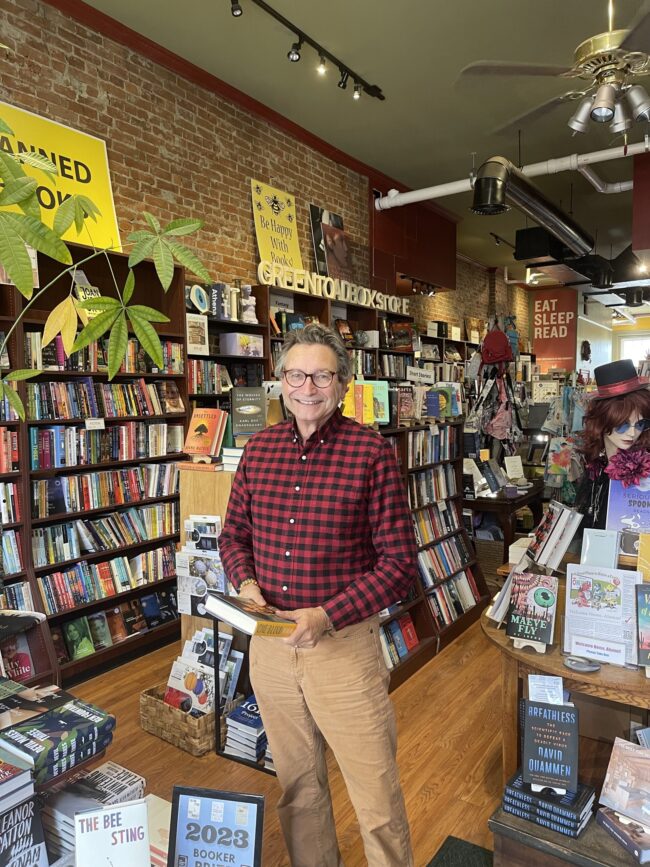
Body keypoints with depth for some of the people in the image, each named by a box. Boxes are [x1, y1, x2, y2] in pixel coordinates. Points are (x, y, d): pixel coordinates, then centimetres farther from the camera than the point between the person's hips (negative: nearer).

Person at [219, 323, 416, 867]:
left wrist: (327, 616, -20)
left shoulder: (371, 452, -12)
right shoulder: (259, 448, 2)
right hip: (269, 641, 5)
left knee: (377, 800, 9)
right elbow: (234, 534, 13)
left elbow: (399, 563, -11)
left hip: (345, 643, -4)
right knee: (297, 785, 23)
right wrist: (245, 582, -7)